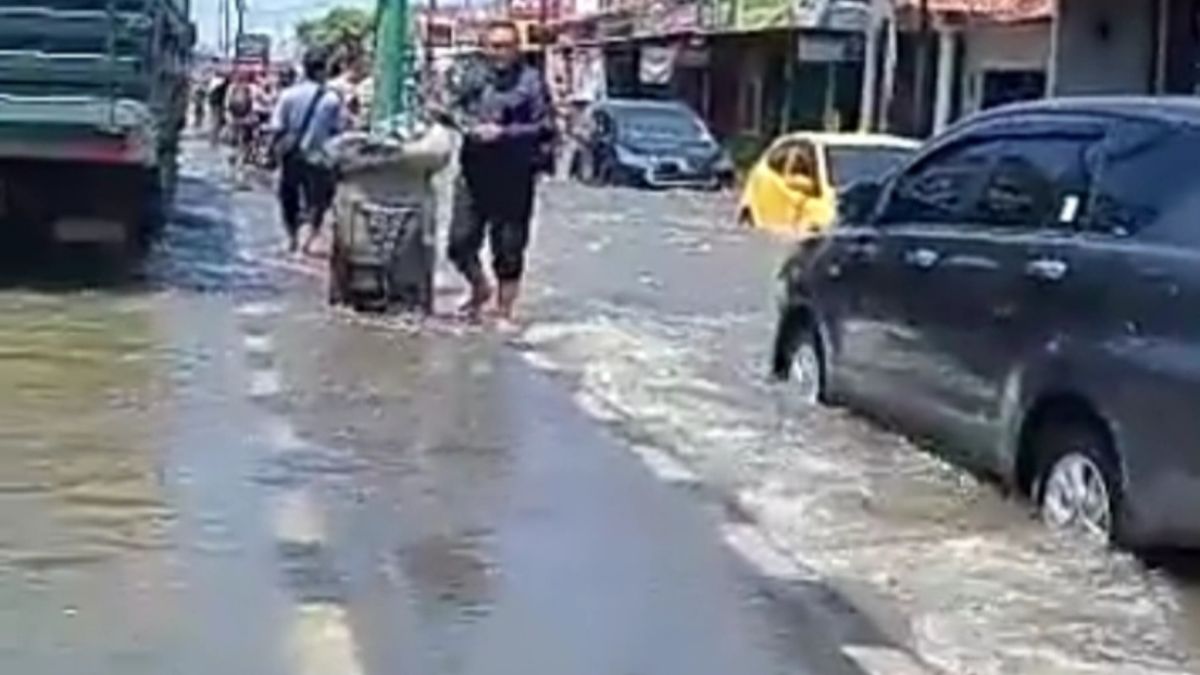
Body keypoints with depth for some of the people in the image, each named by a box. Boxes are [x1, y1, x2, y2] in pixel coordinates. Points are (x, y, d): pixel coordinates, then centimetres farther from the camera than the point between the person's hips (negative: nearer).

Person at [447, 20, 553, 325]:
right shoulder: (473, 79, 8)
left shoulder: (531, 81, -5)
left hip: (514, 178, -3)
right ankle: (480, 288, 32)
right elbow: (457, 112, 18)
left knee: (508, 250, 4)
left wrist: (504, 133, -15)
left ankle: (504, 312, 17)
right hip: (475, 174, 4)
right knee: (461, 242, 3)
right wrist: (470, 127, -4)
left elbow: (545, 127, -8)